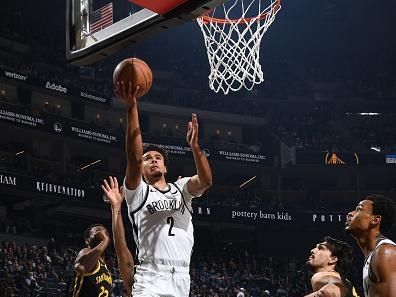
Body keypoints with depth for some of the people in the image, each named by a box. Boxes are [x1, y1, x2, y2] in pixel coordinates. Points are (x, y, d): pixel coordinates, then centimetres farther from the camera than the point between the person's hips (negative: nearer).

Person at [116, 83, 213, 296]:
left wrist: (194, 146, -21)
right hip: (150, 279, -4)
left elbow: (206, 181, -5)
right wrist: (132, 107, -20)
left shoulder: (181, 189, 16)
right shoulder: (137, 192, 7)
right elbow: (134, 158, -11)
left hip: (181, 279, 4)